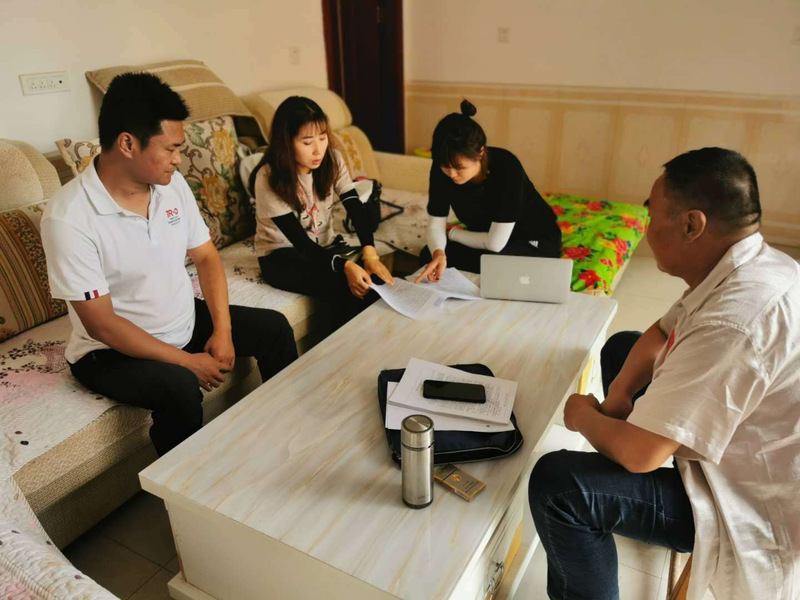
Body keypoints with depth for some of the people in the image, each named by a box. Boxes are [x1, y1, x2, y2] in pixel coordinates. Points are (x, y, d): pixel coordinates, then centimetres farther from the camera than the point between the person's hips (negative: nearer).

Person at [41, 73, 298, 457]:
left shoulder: (172, 184, -6)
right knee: (180, 387, -33)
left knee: (273, 328, 1)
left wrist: (222, 330, -10)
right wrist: (187, 360, -23)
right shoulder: (68, 218, -25)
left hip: (184, 321, 7)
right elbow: (100, 323, -24)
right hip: (112, 349, -6)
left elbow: (206, 256, 2)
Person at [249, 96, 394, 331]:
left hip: (322, 245, 4)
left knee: (372, 282, -21)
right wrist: (344, 266, -39)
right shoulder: (269, 179, -21)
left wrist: (369, 253, -32)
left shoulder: (332, 160, -8)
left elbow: (355, 207, -15)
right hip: (281, 255, -4)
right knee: (339, 287, -29)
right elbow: (299, 240, -26)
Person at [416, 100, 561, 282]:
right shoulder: (442, 167, -19)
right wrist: (438, 253, -34)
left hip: (534, 242, -5)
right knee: (428, 256, -14)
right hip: (488, 238, 5)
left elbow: (495, 244, -31)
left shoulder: (507, 168, -33)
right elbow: (435, 225, -12)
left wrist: (452, 233, -15)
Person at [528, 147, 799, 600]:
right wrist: (616, 398, -7)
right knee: (620, 348, 17)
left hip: (756, 513, -9)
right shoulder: (756, 265, -5)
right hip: (740, 446, 10)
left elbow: (639, 452, -32)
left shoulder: (733, 322, -36)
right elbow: (662, 334, 8)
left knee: (557, 485, -22)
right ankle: (630, 500, 31)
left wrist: (585, 416, -11)